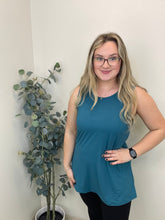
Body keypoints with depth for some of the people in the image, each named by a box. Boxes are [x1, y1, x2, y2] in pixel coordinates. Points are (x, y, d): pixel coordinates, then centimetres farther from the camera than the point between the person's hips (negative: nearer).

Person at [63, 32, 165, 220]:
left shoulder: (135, 96, -16)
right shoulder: (79, 93, -8)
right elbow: (70, 131, 2)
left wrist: (131, 152, -14)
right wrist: (67, 165, 6)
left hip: (115, 181, -3)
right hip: (83, 174, 3)